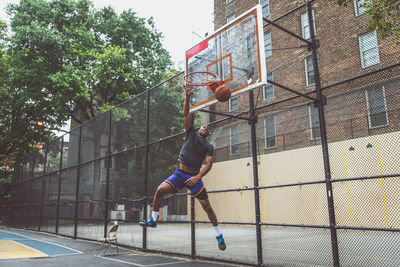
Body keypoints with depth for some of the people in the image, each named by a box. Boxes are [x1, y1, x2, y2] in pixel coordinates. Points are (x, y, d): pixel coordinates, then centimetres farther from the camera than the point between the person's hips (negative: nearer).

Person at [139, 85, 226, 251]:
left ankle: (219, 236, 13)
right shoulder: (191, 134, 7)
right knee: (160, 189, -18)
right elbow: (186, 115, 1)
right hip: (180, 174, 2)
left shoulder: (209, 147, 2)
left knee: (207, 206, -2)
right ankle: (153, 220, 0)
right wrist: (187, 97, -7)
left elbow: (208, 164, -11)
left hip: (194, 177, -2)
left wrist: (198, 177, -26)